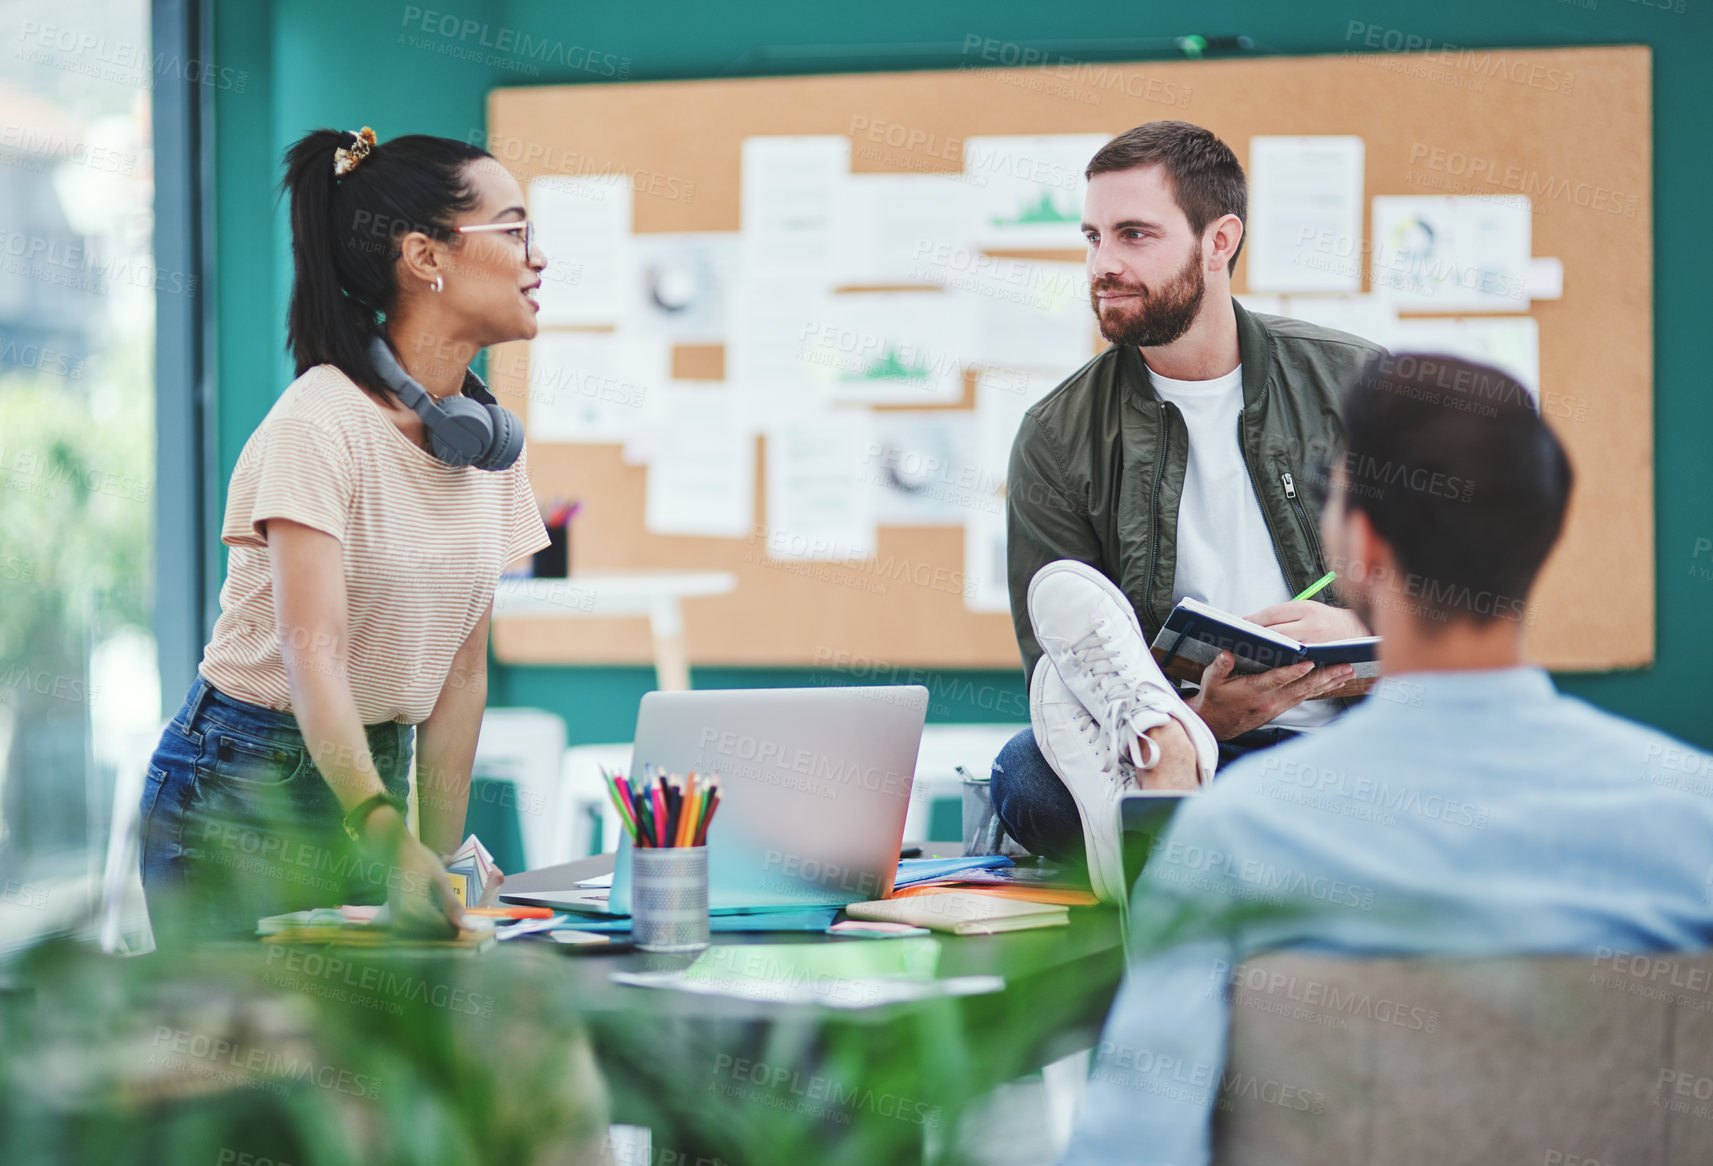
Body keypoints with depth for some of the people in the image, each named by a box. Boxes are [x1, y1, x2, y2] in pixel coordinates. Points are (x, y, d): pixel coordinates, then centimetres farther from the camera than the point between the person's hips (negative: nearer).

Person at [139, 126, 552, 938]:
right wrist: (392, 843, -39)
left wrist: (439, 854, 0)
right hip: (243, 789, -6)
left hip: (375, 777, 7)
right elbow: (313, 657, -28)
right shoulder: (319, 426, -19)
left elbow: (461, 667, 6)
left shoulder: (485, 438, 4)